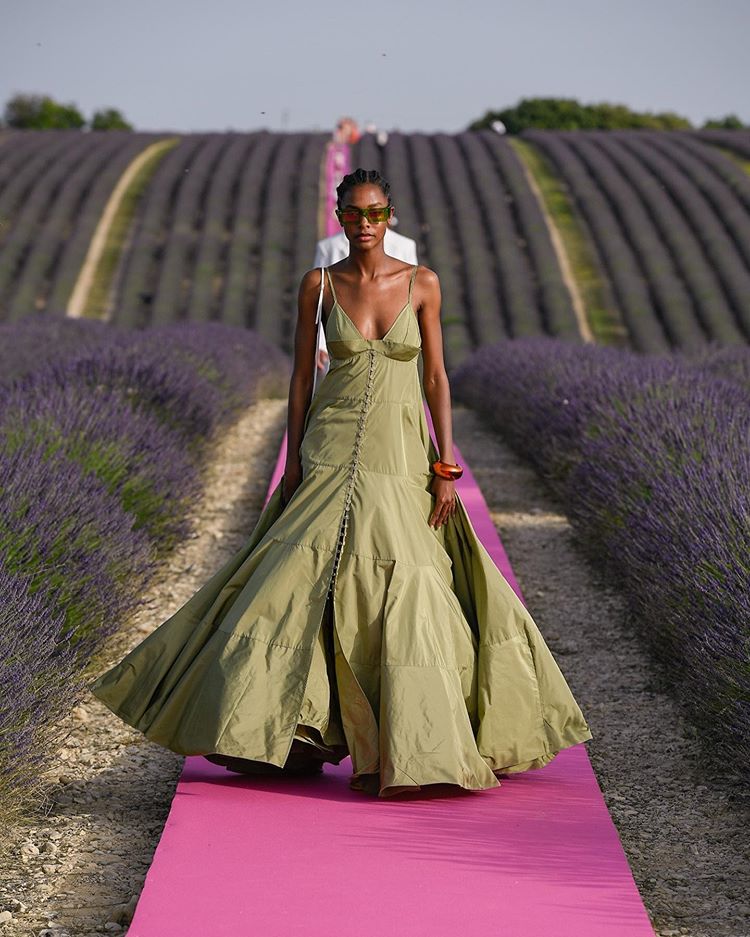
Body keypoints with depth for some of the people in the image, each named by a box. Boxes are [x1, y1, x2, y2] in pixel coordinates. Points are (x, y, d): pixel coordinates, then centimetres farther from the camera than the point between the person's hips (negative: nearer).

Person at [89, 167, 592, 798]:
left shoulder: (422, 284, 2)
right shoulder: (318, 285, 2)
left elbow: (436, 377, 3)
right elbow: (301, 379, 5)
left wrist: (446, 466, -5)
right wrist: (293, 467, -1)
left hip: (402, 455, 1)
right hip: (333, 449, 0)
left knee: (407, 586, -4)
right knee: (310, 578, -12)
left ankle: (406, 748, 9)